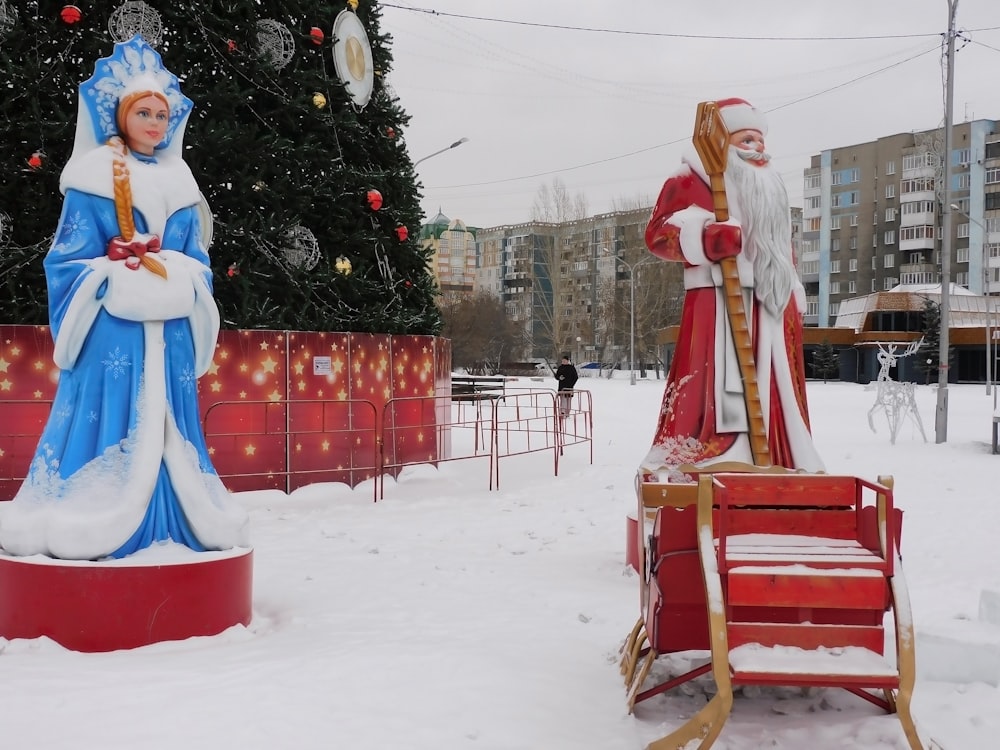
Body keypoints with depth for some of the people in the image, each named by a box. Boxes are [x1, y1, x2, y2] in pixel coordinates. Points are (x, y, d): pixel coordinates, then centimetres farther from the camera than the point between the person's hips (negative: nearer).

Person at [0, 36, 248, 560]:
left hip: (169, 333, 5)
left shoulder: (179, 184, 15)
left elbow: (197, 265, 15)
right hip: (112, 330, -5)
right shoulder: (93, 180, 0)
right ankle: (86, 530, 2)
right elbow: (71, 262, -4)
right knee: (108, 424, -6)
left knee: (165, 428, 8)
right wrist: (124, 279, -11)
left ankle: (169, 526, 16)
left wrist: (178, 286, -1)